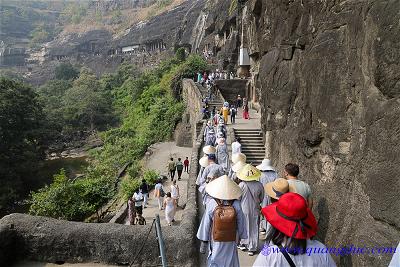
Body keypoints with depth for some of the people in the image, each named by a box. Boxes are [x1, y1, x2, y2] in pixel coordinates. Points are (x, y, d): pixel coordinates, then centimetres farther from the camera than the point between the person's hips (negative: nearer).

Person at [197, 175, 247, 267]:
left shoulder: (211, 203, -23)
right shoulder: (236, 204, -20)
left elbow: (206, 224, -13)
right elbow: (240, 223, -7)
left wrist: (203, 242, 0)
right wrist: (240, 236, 11)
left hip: (216, 241, -1)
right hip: (231, 241, 1)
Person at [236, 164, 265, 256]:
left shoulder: (241, 185, -19)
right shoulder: (259, 185, -12)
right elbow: (261, 199, 1)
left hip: (243, 209, -1)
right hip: (255, 210, 1)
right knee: (254, 229, 12)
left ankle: (243, 244, 32)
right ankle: (252, 248, 21)